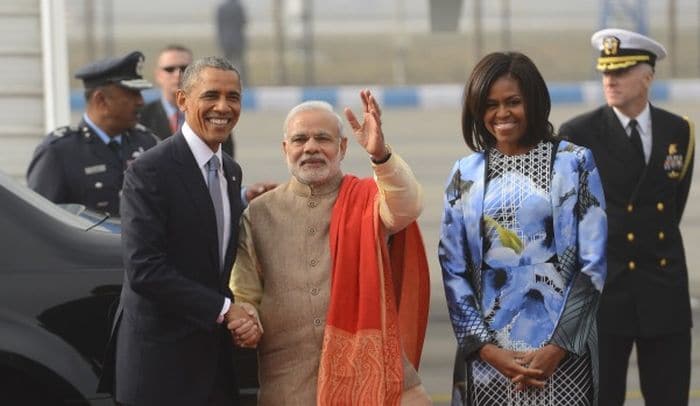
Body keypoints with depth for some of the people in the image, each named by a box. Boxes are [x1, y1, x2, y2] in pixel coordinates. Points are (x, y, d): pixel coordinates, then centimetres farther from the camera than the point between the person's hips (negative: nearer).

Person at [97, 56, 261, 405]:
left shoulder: (231, 172, 13)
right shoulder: (149, 171, -13)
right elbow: (144, 270, -20)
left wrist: (244, 316, -4)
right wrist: (223, 309, -17)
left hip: (215, 359, 7)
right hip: (160, 364, -7)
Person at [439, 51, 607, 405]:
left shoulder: (574, 164, 0)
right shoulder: (466, 174, 7)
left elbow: (593, 264, -3)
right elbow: (453, 271, 4)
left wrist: (559, 346, -10)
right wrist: (486, 347, -7)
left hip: (561, 353, -2)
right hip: (488, 355, 2)